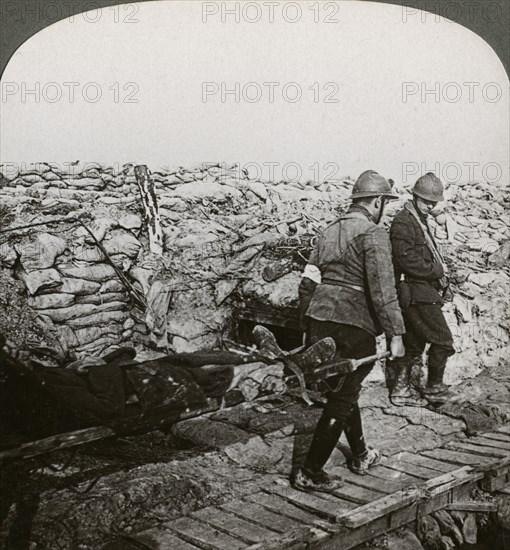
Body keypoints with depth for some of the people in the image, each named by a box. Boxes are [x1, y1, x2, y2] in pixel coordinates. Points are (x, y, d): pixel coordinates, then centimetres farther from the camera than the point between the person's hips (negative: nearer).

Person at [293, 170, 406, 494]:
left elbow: (308, 282, 15)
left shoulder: (329, 232, 16)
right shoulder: (374, 234, -7)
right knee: (342, 399, 2)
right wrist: (396, 334, -13)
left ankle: (361, 456, 38)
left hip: (320, 321, 8)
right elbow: (382, 289, -16)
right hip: (353, 325, -8)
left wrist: (307, 326, 20)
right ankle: (310, 473, 6)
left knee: (343, 390, 21)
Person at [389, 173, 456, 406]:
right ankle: (434, 388, 10)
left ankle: (401, 389, 19)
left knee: (413, 344, 13)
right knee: (443, 340, -3)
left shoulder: (419, 221, 20)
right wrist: (437, 271, -13)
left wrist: (442, 282, 12)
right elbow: (406, 259, -21)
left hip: (419, 292, 10)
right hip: (416, 292, -10)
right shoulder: (403, 221, -12)